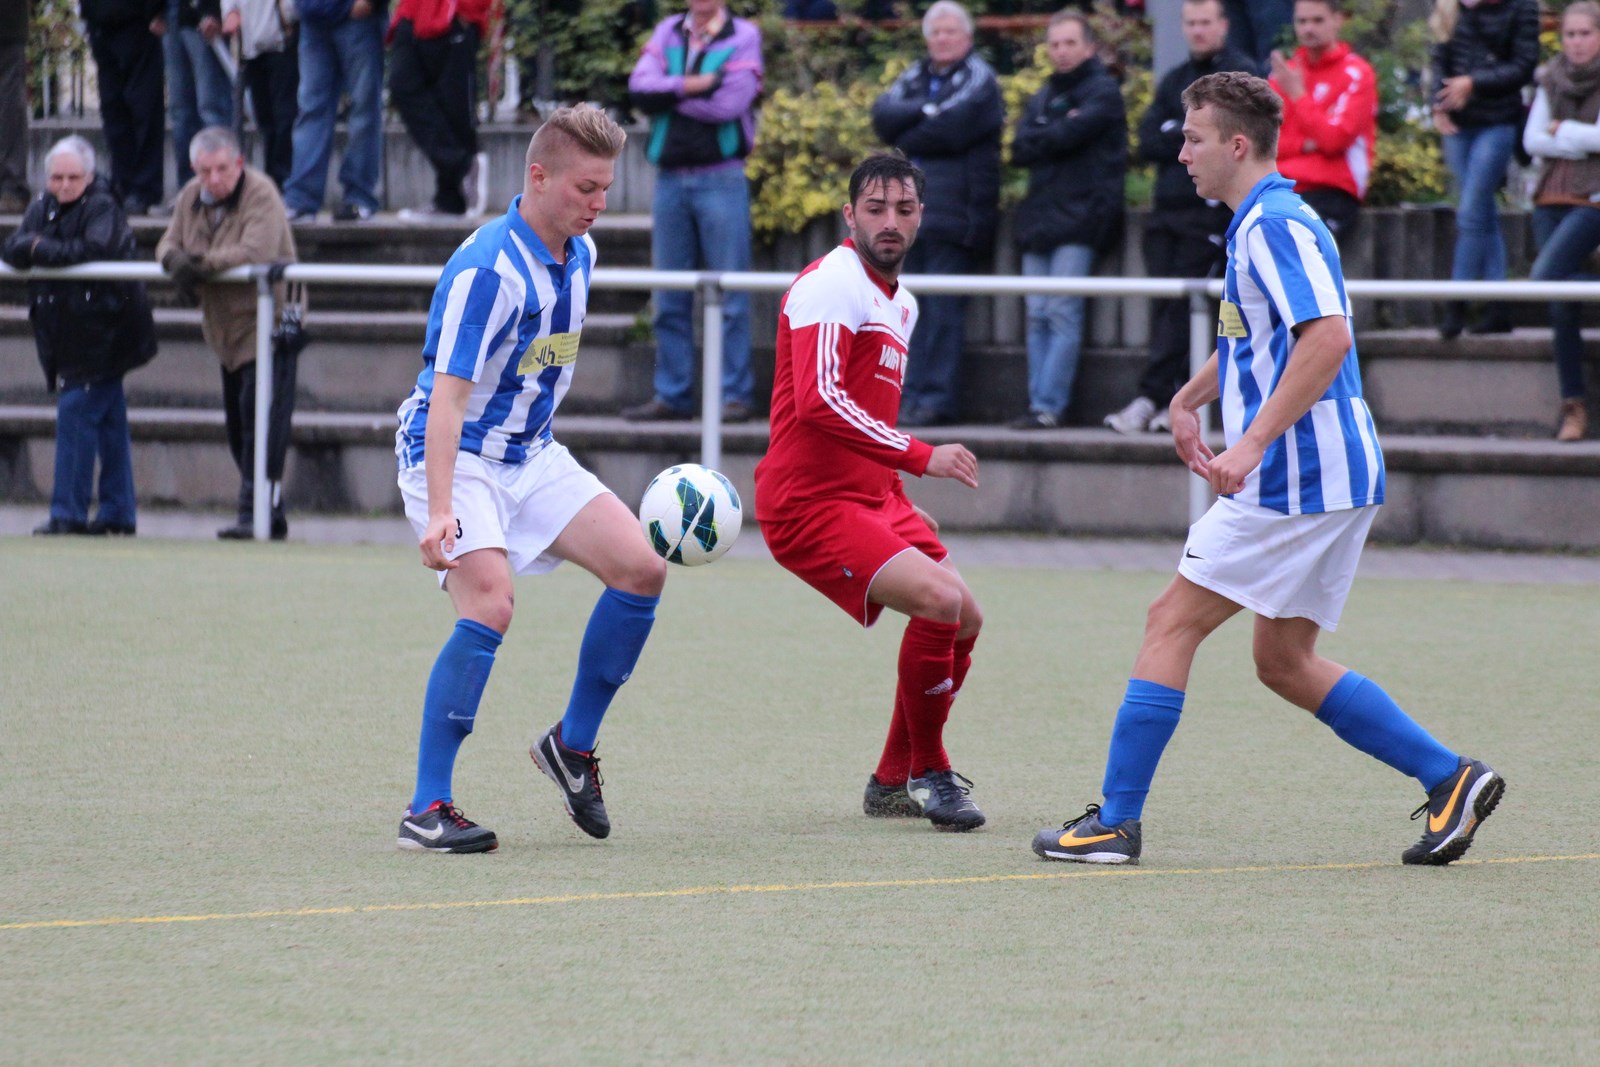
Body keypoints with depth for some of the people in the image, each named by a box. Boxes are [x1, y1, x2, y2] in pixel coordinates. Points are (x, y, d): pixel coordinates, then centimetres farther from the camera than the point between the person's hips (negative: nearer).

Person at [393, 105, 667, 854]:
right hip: (455, 455, -8)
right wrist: (439, 513, -38)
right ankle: (426, 811, -21)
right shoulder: (486, 270, -25)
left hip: (530, 454, 8)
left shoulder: (579, 253, 2)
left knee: (642, 567, -2)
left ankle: (572, 745, 14)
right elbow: (447, 398, -30)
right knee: (489, 606, -26)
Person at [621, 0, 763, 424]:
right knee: (669, 297, 6)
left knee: (730, 296, -4)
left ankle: (736, 396, -2)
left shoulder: (743, 37, 0)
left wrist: (667, 94, -4)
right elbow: (640, 88, -2)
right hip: (670, 179, 4)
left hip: (720, 179, -4)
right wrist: (692, 86, -12)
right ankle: (671, 394, 12)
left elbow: (730, 103, -13)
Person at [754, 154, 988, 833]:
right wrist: (920, 456, -29)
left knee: (964, 622, 10)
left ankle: (893, 782, 24)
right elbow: (819, 402, -28)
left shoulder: (901, 301, 17)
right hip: (810, 502, -10)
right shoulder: (830, 287, -15)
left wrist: (900, 493, 24)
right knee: (940, 598, -24)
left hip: (873, 496, 10)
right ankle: (928, 771, -8)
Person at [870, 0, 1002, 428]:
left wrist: (904, 137, 0)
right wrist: (925, 112, -10)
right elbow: (883, 114, 4)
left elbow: (953, 130, -13)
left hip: (953, 212, -6)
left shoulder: (979, 80, 2)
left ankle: (937, 399, -8)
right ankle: (910, 395, 7)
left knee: (943, 311, -8)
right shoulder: (914, 78, 21)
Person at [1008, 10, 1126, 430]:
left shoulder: (1103, 92, 2)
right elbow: (1020, 150, 7)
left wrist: (1039, 141, 2)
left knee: (1062, 314, -11)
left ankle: (1048, 406, -13)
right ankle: (1039, 403, 3)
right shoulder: (1043, 98, 21)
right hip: (1039, 217, 7)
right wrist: (1056, 135, -6)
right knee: (1037, 317, 2)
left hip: (1078, 219, -7)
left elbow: (1073, 134, -13)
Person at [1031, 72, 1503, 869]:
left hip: (1295, 477, -10)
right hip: (1330, 477, 10)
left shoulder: (1276, 225, -15)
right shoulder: (1257, 225, 18)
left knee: (1172, 623, -5)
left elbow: (1327, 338, -27)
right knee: (1285, 663, 13)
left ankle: (1115, 821, -5)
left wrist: (1252, 443, -29)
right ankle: (1449, 778, 10)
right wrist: (1189, 398, 32)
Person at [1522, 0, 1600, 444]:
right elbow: (1532, 140, 4)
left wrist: (1561, 130, -3)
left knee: (1548, 275, -25)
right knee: (1560, 304, 3)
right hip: (1553, 197, 5)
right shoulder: (1552, 80, 11)